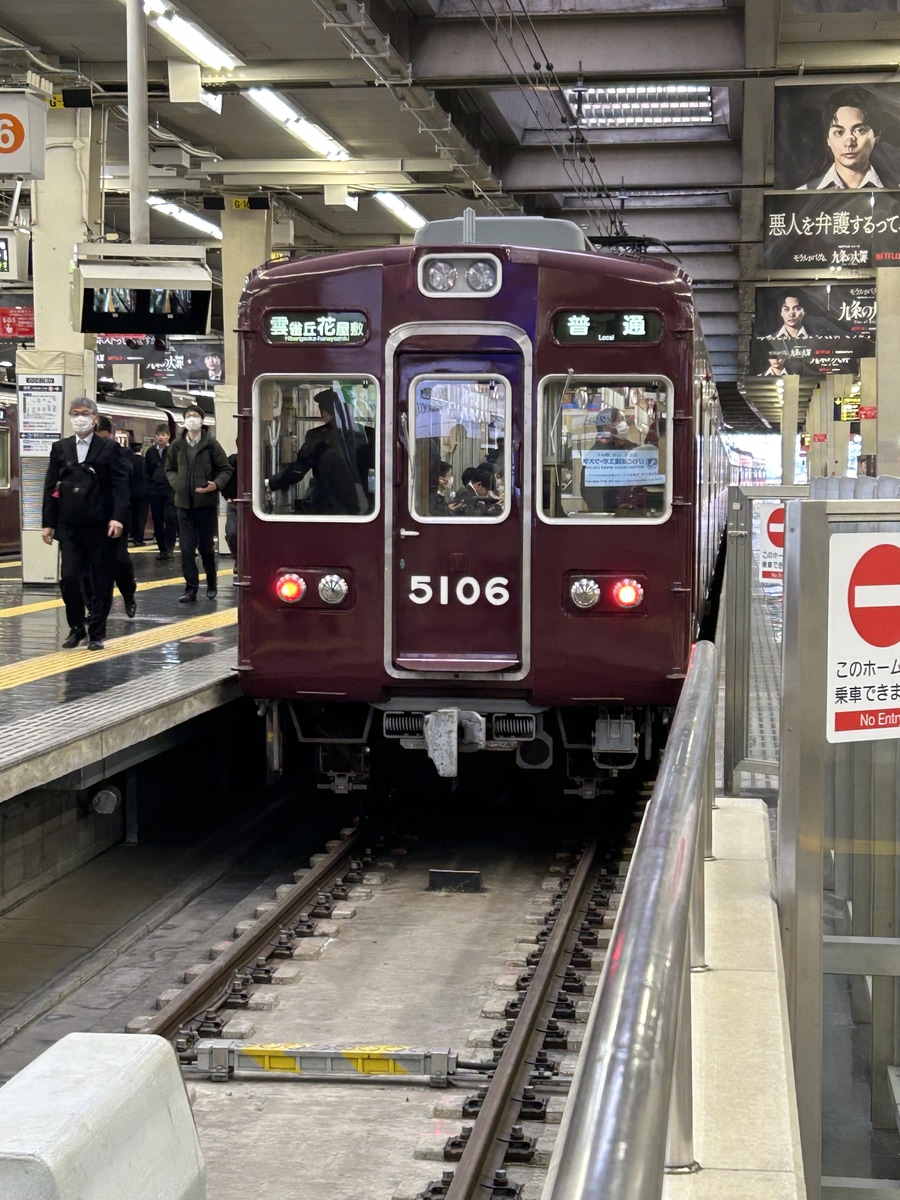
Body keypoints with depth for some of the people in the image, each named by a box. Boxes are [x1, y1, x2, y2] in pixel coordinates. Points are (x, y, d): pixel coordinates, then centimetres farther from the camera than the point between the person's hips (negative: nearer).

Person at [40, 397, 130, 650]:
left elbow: (120, 485, -6)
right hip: (69, 526, 2)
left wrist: (117, 518, -17)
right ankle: (76, 628, 14)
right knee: (69, 578, -3)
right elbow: (51, 487, 9)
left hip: (101, 526, -2)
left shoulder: (109, 449, 1)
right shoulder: (60, 448, 10)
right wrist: (47, 522, 4)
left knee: (100, 580, 3)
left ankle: (97, 633, 13)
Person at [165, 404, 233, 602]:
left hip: (206, 502, -2)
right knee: (187, 548, -3)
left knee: (206, 547, 7)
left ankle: (212, 583, 28)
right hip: (184, 503, 2)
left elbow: (225, 470, 1)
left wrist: (216, 484, -16)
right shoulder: (177, 445, 5)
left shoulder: (211, 444, -3)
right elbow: (170, 469, 17)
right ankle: (191, 589, 2)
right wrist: (176, 483, -2)